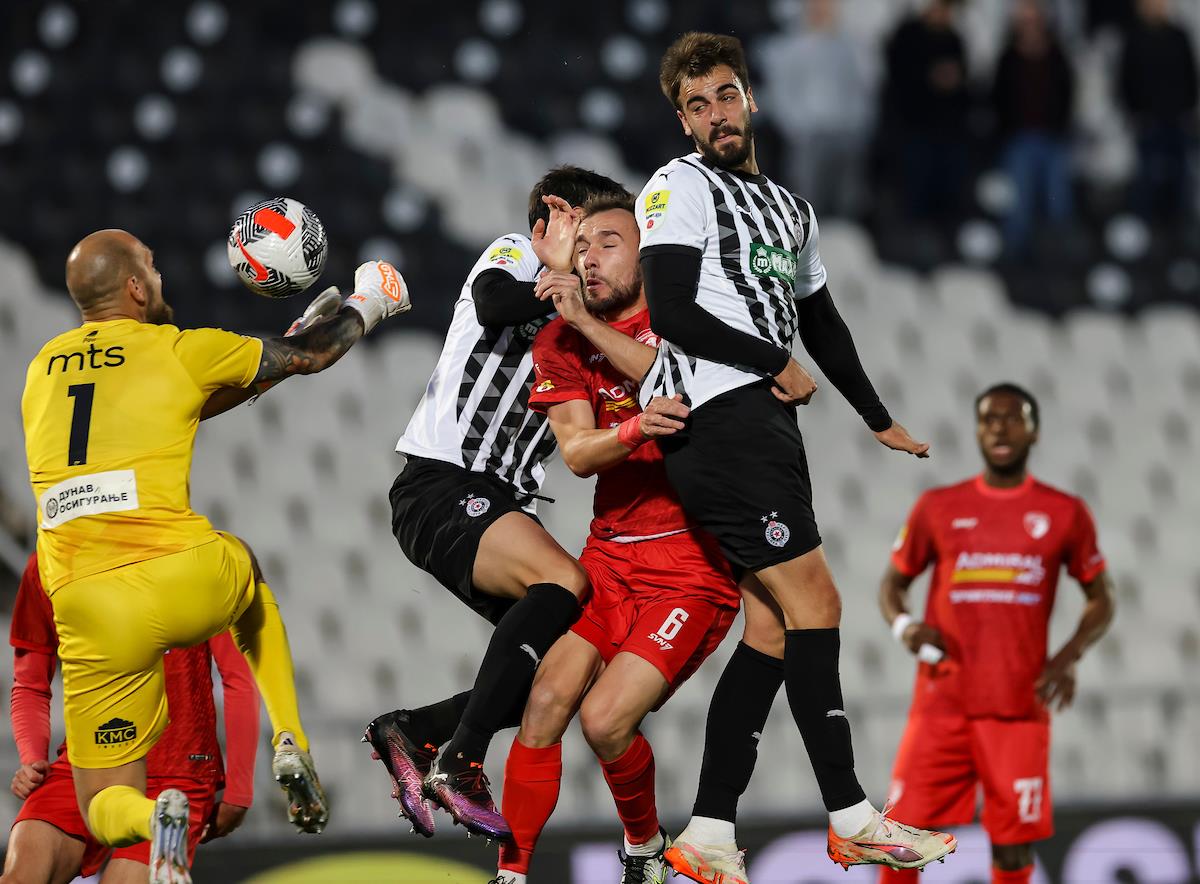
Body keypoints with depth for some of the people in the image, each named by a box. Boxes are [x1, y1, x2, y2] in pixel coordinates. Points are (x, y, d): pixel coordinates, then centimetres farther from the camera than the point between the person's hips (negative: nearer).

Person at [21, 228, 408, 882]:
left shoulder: (42, 370, 16)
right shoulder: (180, 350, 4)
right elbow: (310, 356, 18)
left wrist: (261, 369, 39)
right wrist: (365, 307, 38)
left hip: (88, 612, 2)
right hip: (182, 580, -2)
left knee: (105, 810, 12)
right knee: (247, 572, 38)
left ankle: (151, 817, -25)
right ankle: (291, 743, 21)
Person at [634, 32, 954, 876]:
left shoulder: (790, 209, 25)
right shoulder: (680, 188, 0)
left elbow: (822, 323, 34)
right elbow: (673, 314, -12)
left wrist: (882, 421, 36)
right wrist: (778, 364, -7)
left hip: (767, 419, 8)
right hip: (718, 415, -8)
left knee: (775, 626, 3)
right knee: (814, 601, -14)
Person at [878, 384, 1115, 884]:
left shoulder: (1064, 514, 5)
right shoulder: (938, 508, 7)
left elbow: (1101, 600, 10)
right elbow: (893, 583, 14)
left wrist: (1069, 656, -8)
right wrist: (902, 625, -9)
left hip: (1020, 706, -1)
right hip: (942, 705, 1)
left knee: (1014, 842, -1)